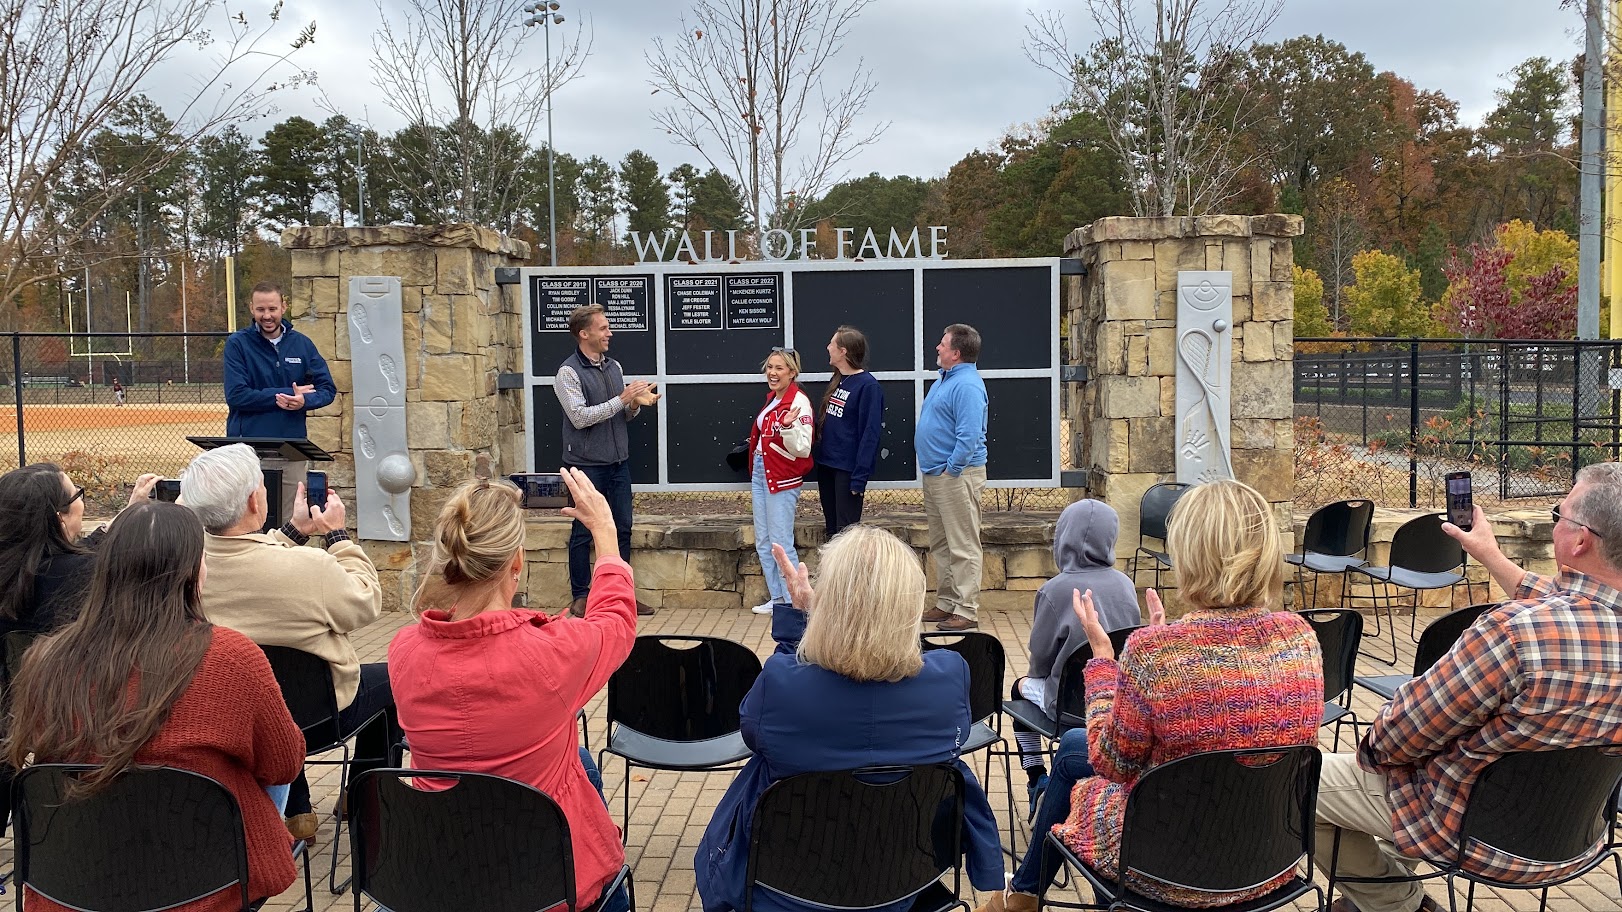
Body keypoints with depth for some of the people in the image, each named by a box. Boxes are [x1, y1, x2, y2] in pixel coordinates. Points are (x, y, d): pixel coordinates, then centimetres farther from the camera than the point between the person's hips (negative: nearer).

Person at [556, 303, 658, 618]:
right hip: (587, 465, -6)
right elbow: (580, 417, -18)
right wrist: (622, 400, -19)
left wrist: (636, 405, -6)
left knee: (622, 529, 10)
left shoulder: (614, 366, 11)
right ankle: (580, 597, 13)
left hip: (618, 462, 6)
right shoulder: (568, 372, -10)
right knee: (583, 532, 3)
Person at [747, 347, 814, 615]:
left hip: (782, 479, -9)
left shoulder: (799, 402, -14)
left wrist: (787, 426, -36)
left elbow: (803, 448, -20)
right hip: (760, 473, 9)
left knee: (780, 543, -8)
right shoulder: (771, 399, 12)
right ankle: (776, 598, 23)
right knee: (763, 542, 13)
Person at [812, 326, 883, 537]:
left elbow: (870, 433, -17)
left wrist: (860, 476, -20)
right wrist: (816, 455, 8)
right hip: (825, 465, 8)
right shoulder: (836, 381, 11)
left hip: (848, 470, -8)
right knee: (832, 530, 16)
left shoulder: (868, 385, -14)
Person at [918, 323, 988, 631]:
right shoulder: (946, 379, 16)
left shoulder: (967, 385, -18)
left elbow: (969, 436, -26)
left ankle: (966, 611, 0)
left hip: (957, 475, -11)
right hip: (934, 474, 11)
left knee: (963, 547, -5)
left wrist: (951, 469, -20)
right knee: (940, 546, 16)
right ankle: (946, 603, 25)